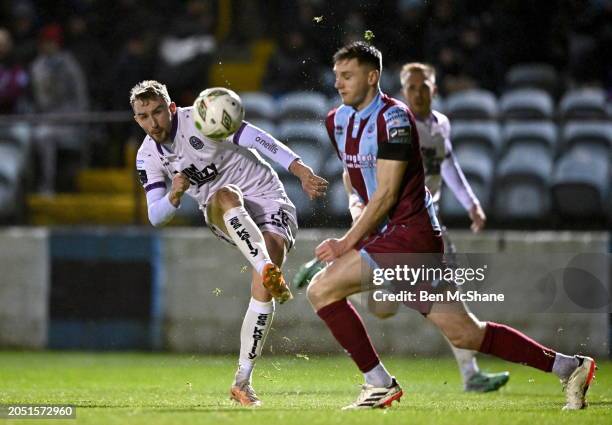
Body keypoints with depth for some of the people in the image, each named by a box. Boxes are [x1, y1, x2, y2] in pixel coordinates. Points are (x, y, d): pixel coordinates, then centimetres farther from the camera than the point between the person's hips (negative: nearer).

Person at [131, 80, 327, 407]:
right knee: (225, 196, -36)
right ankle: (268, 269, -55)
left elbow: (257, 140, -20)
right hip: (222, 217, 3)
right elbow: (155, 217, 0)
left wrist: (301, 171, -30)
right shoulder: (148, 157, 1)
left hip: (267, 199, -3)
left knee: (263, 290, -19)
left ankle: (242, 382, -14)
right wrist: (175, 196, -24)